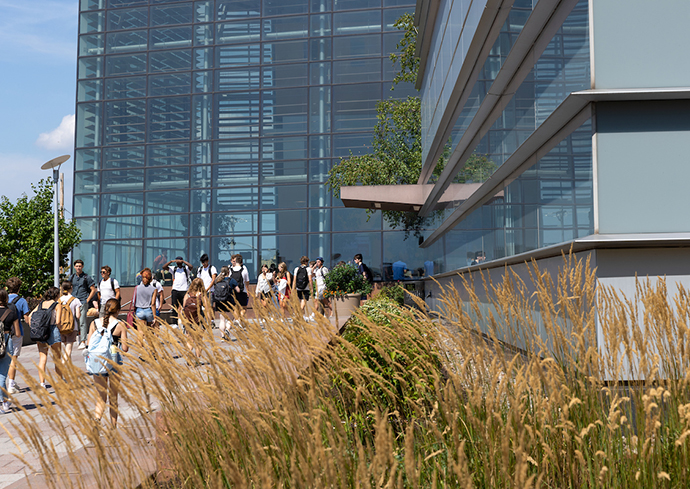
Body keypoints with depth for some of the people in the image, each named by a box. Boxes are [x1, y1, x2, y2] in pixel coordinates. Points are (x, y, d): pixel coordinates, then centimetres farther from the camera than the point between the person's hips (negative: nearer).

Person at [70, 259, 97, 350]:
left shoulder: (86, 277, 1)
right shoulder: (71, 277, 13)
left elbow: (93, 290, 2)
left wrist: (87, 300, -5)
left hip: (83, 302, -5)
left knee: (82, 322, -11)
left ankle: (83, 342, -12)